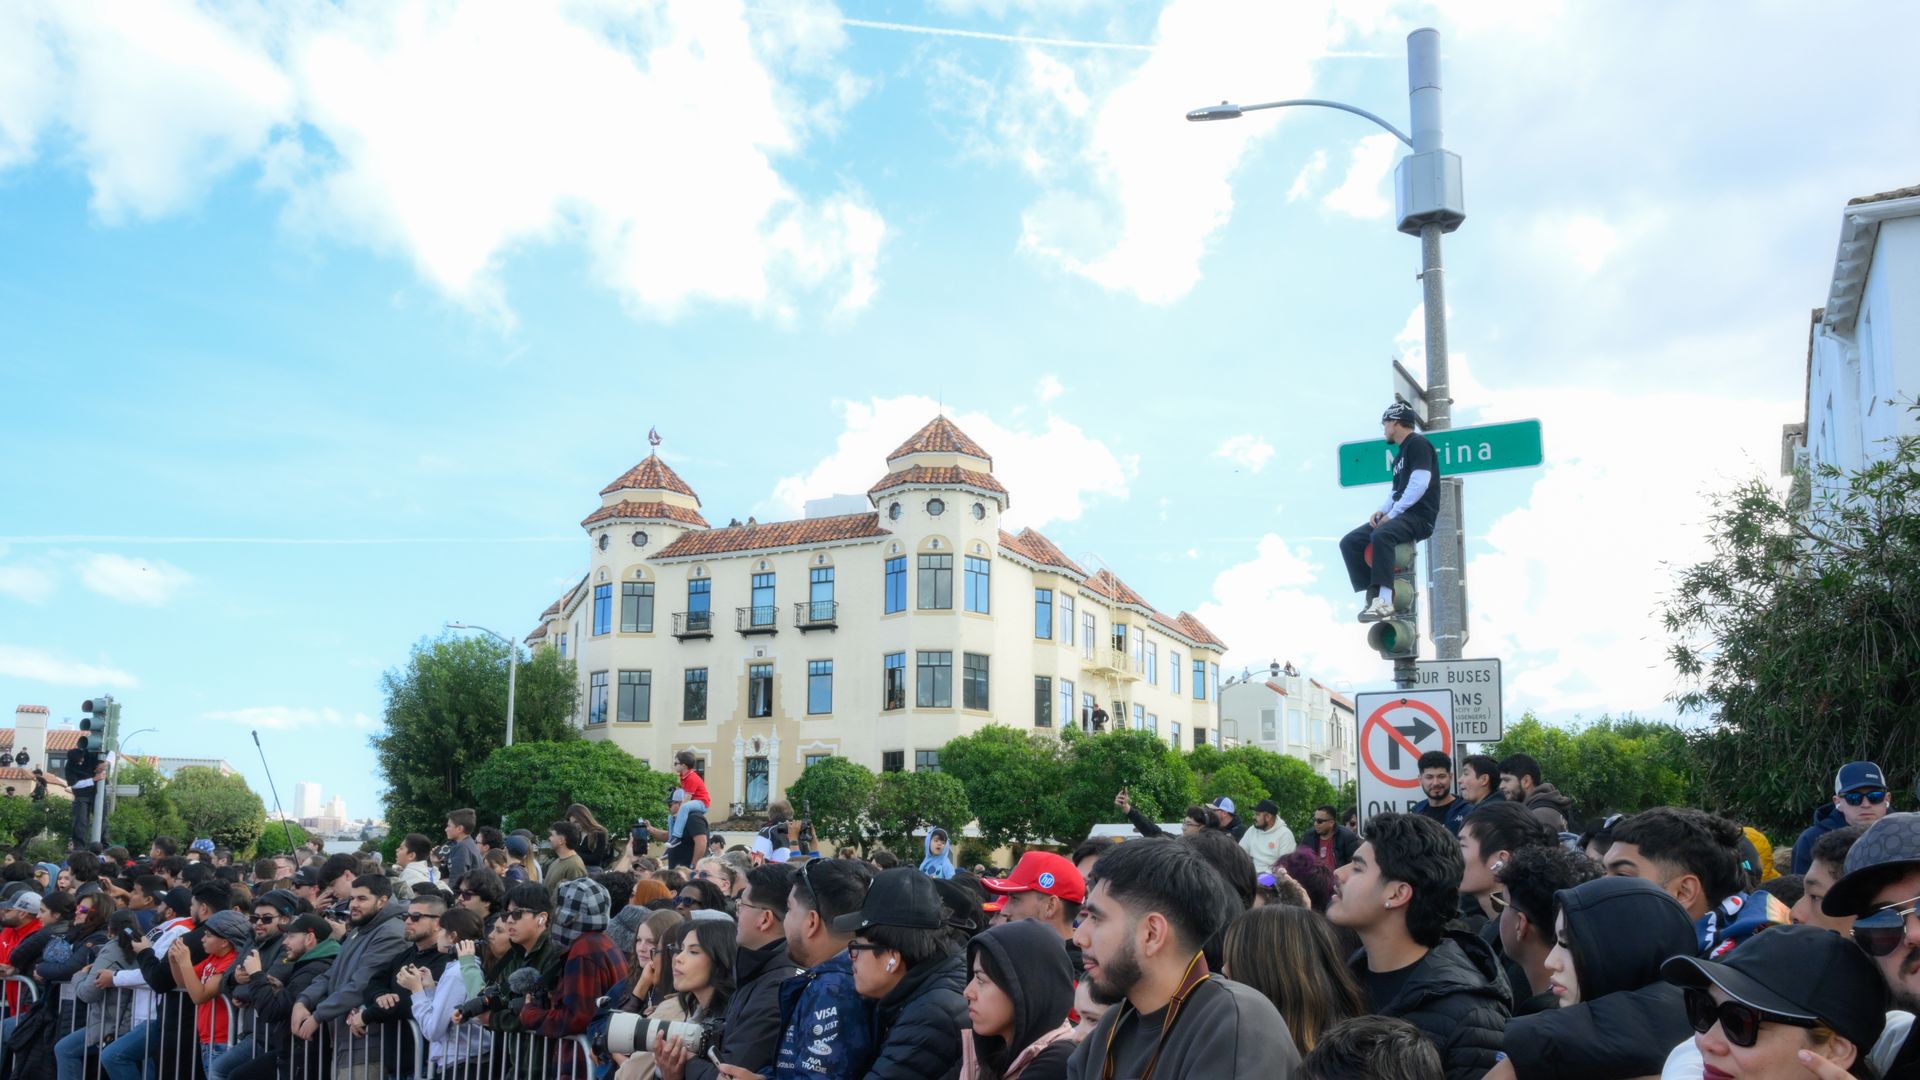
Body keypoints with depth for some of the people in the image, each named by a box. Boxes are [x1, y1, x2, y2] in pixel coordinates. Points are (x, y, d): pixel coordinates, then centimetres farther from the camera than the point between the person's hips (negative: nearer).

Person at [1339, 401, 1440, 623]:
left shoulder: (1418, 443, -5)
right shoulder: (1400, 454, 24)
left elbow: (1420, 483, -17)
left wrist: (1392, 513, -16)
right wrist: (1382, 511, 5)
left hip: (1420, 516, -10)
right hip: (1400, 516, 10)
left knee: (1381, 535, -38)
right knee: (1350, 542, -3)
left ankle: (1384, 601, -42)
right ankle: (1370, 598, -13)